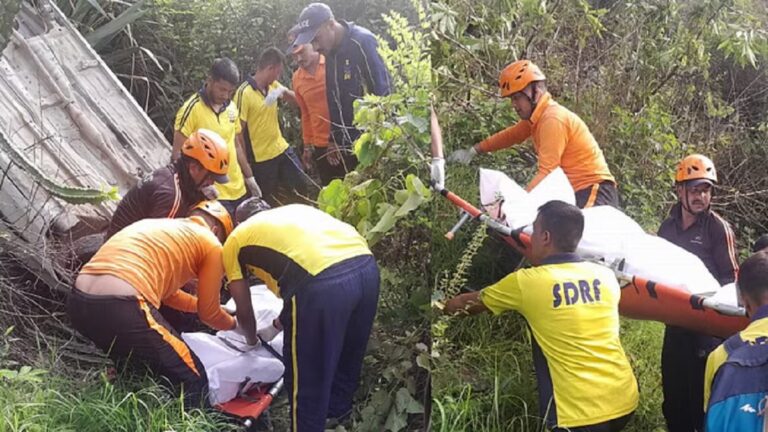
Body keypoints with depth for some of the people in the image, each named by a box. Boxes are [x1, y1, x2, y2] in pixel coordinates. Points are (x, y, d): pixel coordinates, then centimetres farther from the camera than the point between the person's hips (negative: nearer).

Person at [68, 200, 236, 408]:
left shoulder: (157, 226, 32)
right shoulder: (211, 244, 11)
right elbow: (208, 314, 18)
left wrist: (203, 304, 57)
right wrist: (234, 323, 39)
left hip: (78, 302, 9)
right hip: (120, 309, -8)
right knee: (194, 380, 6)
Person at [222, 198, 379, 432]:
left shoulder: (234, 242, 23)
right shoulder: (294, 210, 36)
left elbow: (244, 311, 30)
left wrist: (253, 341, 51)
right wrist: (276, 327, 54)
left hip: (324, 282, -7)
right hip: (366, 266, 7)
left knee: (306, 377, 14)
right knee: (347, 358, 31)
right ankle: (338, 413, 53)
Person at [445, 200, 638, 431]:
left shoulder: (526, 282, -5)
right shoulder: (605, 276, 6)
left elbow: (470, 302, 14)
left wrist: (445, 307, 35)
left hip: (582, 412, -5)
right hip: (625, 400, 6)